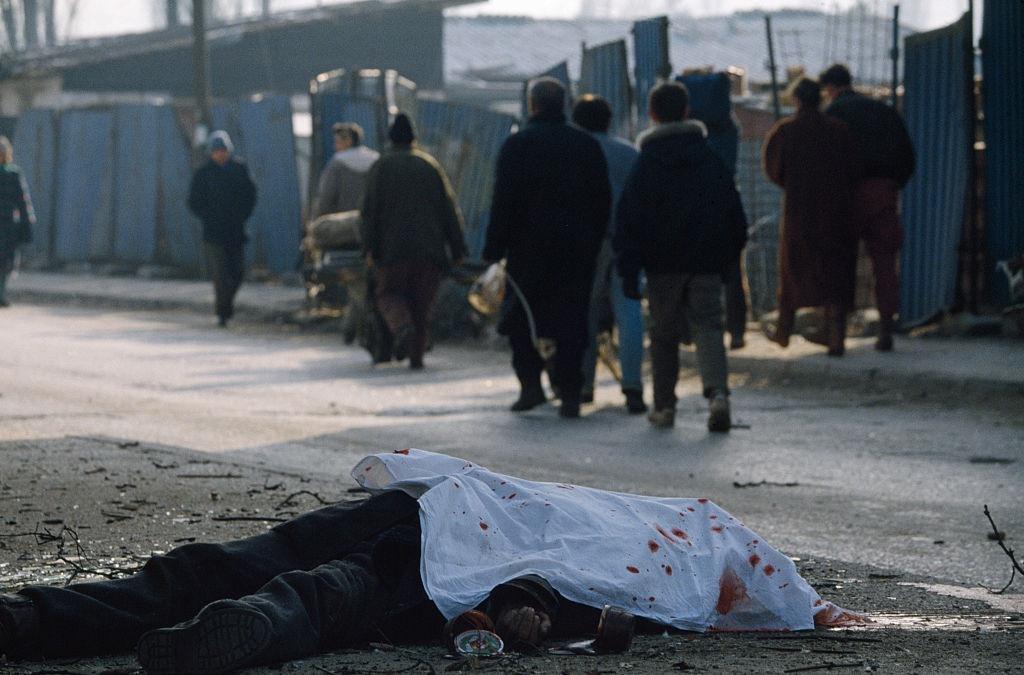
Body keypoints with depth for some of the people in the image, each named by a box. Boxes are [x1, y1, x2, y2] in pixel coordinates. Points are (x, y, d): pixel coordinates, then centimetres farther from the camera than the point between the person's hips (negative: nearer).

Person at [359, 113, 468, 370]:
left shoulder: (381, 167, 3)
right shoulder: (430, 165, 9)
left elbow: (370, 209, -5)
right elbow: (449, 208, 6)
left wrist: (369, 249, -6)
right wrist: (457, 248, 7)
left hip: (393, 246, -2)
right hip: (429, 246, 2)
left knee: (388, 294, 9)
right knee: (422, 301, 9)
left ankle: (403, 327, -21)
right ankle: (416, 355, 3)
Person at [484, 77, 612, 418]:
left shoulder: (518, 144, -4)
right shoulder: (587, 145, 8)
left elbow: (504, 201, -8)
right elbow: (603, 201, 10)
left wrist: (494, 248, -5)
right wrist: (593, 243, 15)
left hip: (529, 248, -3)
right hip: (578, 249, 3)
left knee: (521, 317, 10)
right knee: (571, 320, 3)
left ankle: (530, 384, 0)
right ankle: (569, 394, -2)